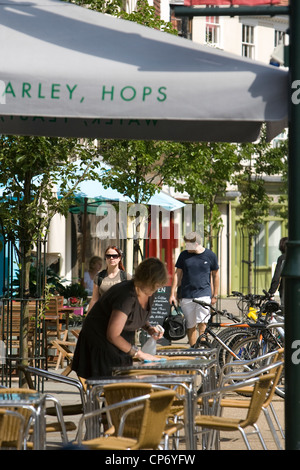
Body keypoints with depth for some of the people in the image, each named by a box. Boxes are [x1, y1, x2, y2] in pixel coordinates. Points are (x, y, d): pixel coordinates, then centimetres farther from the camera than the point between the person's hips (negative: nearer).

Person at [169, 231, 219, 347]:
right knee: (190, 326, 4)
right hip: (186, 296, 2)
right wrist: (172, 294, 6)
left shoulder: (210, 255, 3)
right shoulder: (184, 255, 6)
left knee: (202, 323, -17)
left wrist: (215, 295, 14)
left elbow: (215, 275, 13)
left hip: (204, 294, -2)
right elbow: (177, 274, 11)